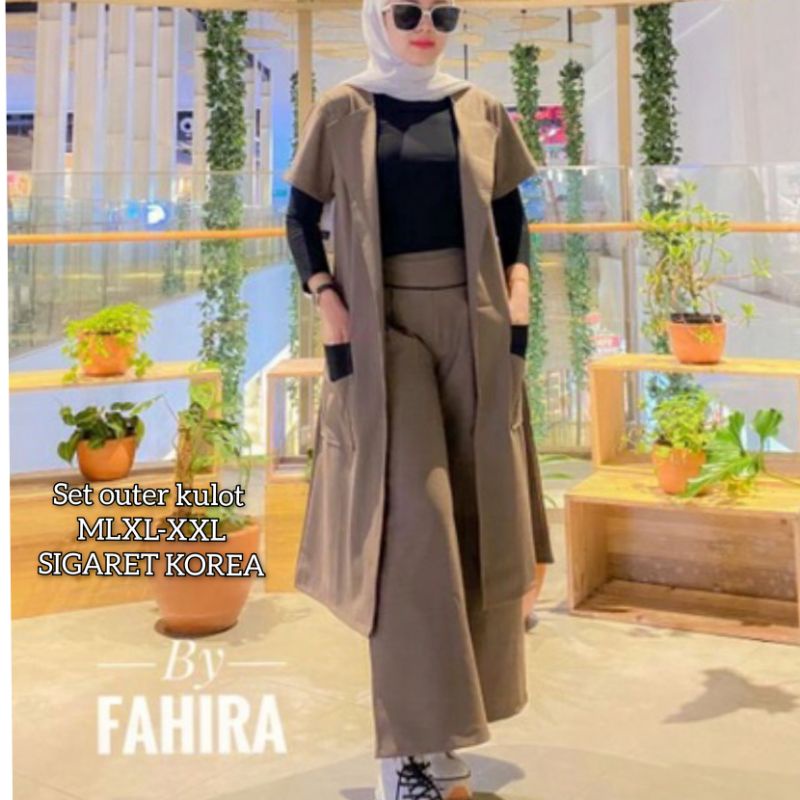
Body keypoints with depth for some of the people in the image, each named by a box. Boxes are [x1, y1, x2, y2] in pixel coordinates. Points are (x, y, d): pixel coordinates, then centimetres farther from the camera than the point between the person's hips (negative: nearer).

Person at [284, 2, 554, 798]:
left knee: (472, 516, 3)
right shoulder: (341, 111, 4)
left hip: (473, 327, 4)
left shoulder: (480, 113, 11)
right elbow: (301, 219, 3)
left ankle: (442, 719, 19)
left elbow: (511, 217, 15)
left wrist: (517, 296, -1)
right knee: (409, 522, -12)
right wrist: (330, 310, -10)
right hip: (384, 329, -3)